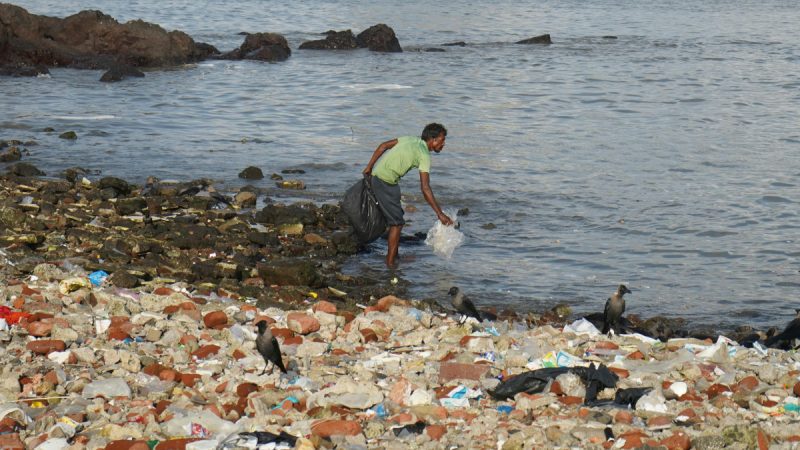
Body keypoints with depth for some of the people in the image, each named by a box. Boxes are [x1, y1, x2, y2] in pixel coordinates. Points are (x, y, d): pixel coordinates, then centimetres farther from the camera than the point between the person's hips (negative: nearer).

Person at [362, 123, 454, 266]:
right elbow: (425, 188, -20)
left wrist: (369, 167, 18)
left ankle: (394, 255, 28)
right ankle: (390, 263, 0)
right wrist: (440, 214, -19)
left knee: (397, 216, 20)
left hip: (376, 175, 9)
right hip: (386, 182, -9)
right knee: (397, 222, -3)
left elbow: (383, 146, 11)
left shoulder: (411, 140, 11)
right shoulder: (424, 156, -13)